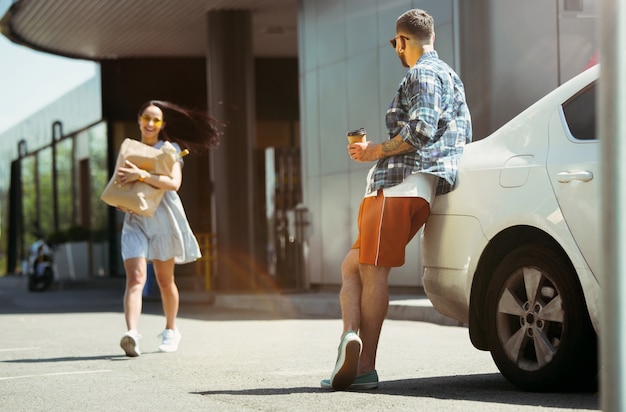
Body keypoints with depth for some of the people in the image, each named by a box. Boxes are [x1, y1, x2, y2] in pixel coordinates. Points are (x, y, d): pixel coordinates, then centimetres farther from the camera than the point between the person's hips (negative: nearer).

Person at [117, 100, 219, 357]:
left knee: (165, 280, 9)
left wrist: (142, 175, -25)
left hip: (163, 218, -2)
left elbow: (174, 183, -15)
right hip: (135, 220, 2)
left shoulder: (170, 149, 2)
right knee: (135, 278, -17)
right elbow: (120, 181, 24)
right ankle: (132, 333, -34)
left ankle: (171, 330, 30)